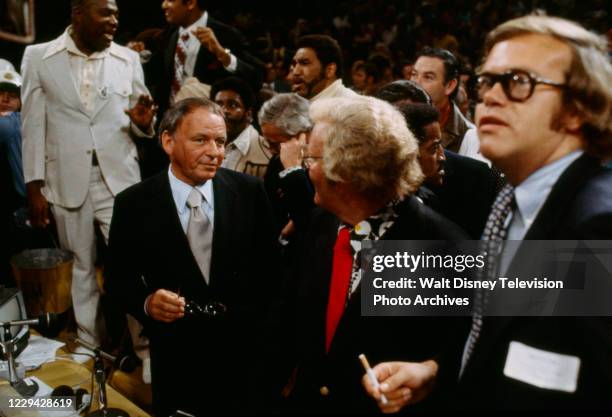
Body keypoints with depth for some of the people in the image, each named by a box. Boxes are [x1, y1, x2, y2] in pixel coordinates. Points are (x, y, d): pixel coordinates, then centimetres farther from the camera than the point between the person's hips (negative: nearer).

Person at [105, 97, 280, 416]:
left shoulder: (250, 191, -6)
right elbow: (118, 277, -1)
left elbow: (270, 265, 1)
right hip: (177, 361, -1)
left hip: (246, 355, 1)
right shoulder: (134, 204, -9)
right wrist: (146, 302, -21)